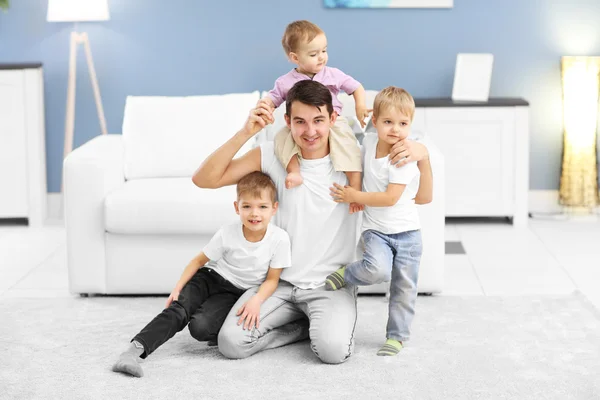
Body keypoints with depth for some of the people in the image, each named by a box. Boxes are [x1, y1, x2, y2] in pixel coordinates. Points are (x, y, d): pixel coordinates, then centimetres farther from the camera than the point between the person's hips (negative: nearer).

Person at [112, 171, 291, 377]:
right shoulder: (227, 234, -18)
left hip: (237, 292, -1)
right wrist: (177, 288, -12)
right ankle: (135, 349, -33)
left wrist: (256, 301, -29)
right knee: (177, 309, -26)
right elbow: (199, 261, -3)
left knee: (200, 328, -26)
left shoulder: (279, 239, -21)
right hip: (211, 278, 1)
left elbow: (272, 279, -10)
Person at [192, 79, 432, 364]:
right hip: (280, 281, 2)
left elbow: (421, 197, 0)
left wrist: (422, 155, -21)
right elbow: (204, 179, -10)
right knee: (231, 343, -19)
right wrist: (245, 133, -21)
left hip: (332, 284, -2)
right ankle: (308, 324, 6)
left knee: (332, 349, -30)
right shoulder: (272, 156, -3)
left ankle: (329, 323, 7)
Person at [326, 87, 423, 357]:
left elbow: (390, 198, -23)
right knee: (378, 269, -26)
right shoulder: (368, 143, -1)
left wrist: (354, 196, -17)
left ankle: (397, 336, 21)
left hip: (406, 232, -2)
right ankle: (345, 274, 3)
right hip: (375, 230, 2)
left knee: (404, 287, 5)